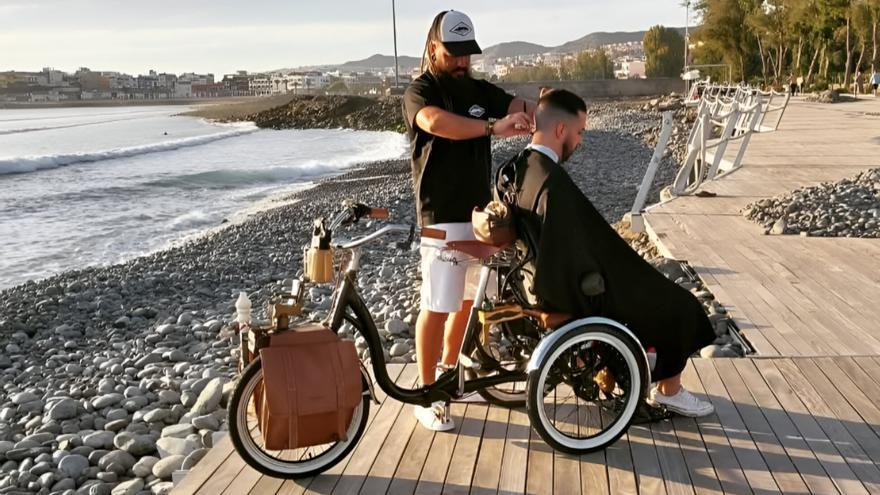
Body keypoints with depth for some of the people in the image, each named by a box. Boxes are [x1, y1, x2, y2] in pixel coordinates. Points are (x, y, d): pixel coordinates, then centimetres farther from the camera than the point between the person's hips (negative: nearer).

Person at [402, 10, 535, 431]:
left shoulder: (480, 91, 11)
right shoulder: (420, 92, -7)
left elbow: (521, 108, -3)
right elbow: (436, 121, -30)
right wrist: (494, 127, -36)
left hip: (481, 212, 7)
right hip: (443, 219, -7)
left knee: (471, 300, 15)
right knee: (437, 307, -3)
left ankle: (449, 375, 32)